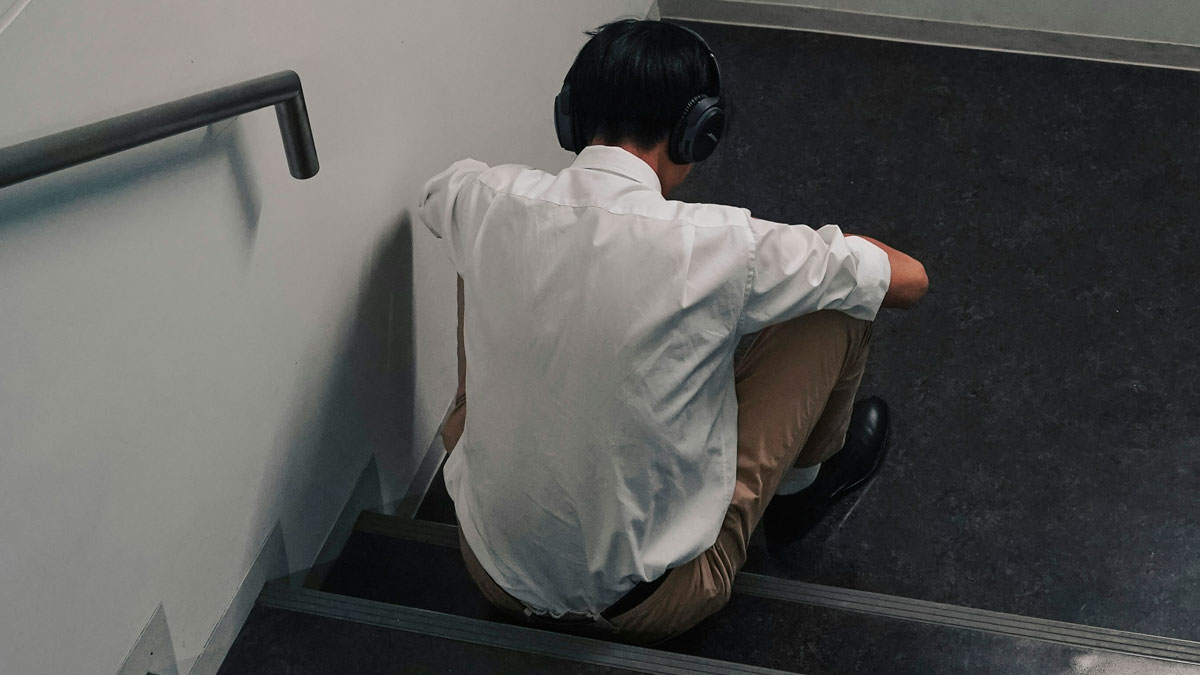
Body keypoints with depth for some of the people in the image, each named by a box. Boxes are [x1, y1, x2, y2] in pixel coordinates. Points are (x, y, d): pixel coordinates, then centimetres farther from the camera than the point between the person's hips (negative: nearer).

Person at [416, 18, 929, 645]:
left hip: (492, 572, 4)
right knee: (838, 308, 3)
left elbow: (431, 194, 17)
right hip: (645, 603, -4)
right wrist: (820, 247, 14)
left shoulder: (487, 201, -12)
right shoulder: (717, 246, -24)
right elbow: (909, 278, -7)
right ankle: (799, 484, 34)